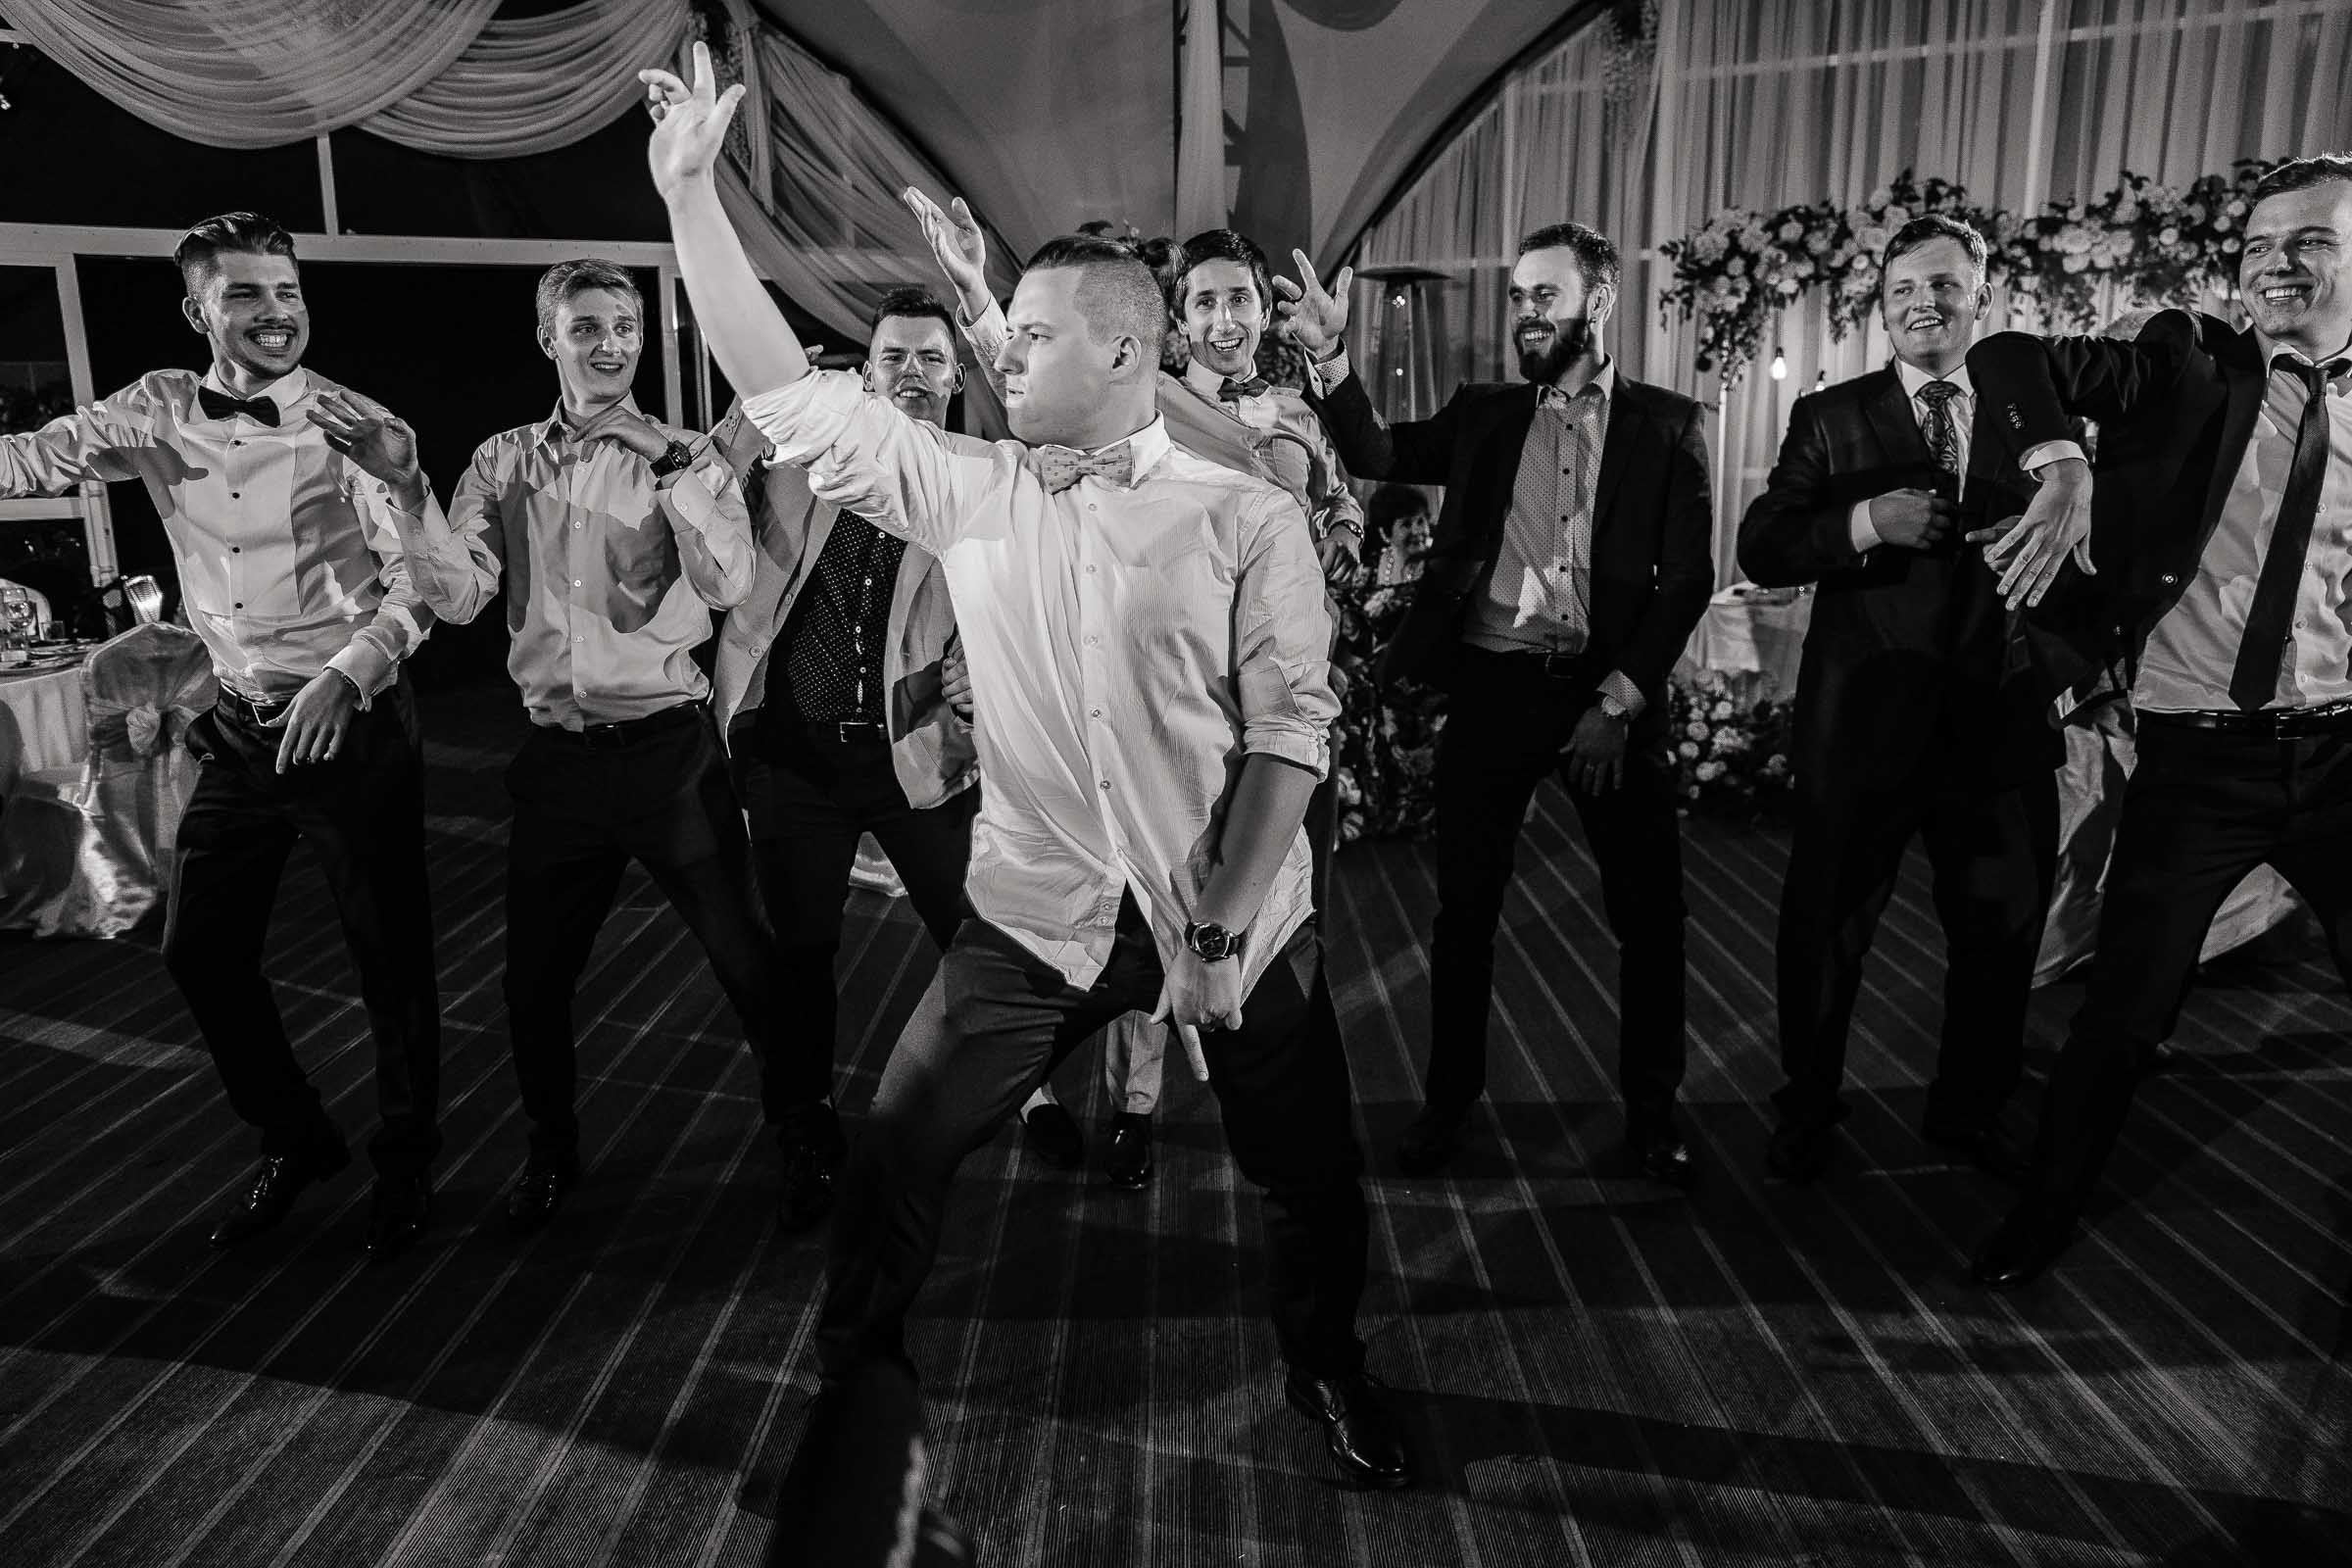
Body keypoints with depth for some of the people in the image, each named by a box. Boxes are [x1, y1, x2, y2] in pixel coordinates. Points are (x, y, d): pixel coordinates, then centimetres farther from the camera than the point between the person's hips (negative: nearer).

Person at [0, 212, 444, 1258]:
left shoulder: (359, 429, -10)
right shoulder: (158, 411, 4)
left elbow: (420, 578, -13)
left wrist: (347, 672, -25)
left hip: (352, 726, -5)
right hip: (237, 731, 5)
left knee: (390, 957, 3)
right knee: (199, 951, 12)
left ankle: (405, 1163, 25)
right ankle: (294, 1141, 34)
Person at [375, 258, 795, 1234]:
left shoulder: (681, 460, 0)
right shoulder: (504, 464, 8)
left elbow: (727, 584, -15)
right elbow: (458, 596, -2)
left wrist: (671, 463, -20)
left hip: (667, 743, -3)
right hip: (557, 752, 3)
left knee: (745, 960, 2)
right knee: (534, 979, 13)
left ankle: (798, 1134, 26)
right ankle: (552, 1152, 38)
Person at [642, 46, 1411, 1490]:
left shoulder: (1250, 521, -8)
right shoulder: (970, 492, 1)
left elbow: (1291, 728, -11)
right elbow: (792, 395, -2)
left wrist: (1220, 933, -16)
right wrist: (692, 195, -7)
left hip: (1235, 919, -2)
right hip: (1040, 918, 2)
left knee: (1313, 1175, 11)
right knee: (897, 1153, 6)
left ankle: (1330, 1371, 41)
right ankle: (854, 1364, 35)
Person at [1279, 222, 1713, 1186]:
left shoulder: (1666, 424, 4)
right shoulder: (1483, 415, 11)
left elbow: (1688, 576, -2)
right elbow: (1380, 455, -3)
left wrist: (1619, 699, -10)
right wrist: (1330, 358, -19)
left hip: (1612, 689, -1)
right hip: (1493, 683, 2)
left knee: (1649, 914, 5)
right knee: (1464, 908, 7)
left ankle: (1651, 1113, 23)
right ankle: (1448, 1102, 23)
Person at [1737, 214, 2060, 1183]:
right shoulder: (1830, 418, 1)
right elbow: (1760, 550, -9)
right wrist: (1865, 522, -23)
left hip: (2001, 722, 3)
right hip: (1865, 723, -3)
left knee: (2004, 935, 14)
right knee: (1824, 935, 8)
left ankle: (1966, 1114, 37)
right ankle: (1807, 1118, 28)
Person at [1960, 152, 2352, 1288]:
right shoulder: (2189, 364, 2)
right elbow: (2008, 358, -9)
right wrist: (2060, 466, -25)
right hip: (2193, 755, -1)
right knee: (2122, 1012, 7)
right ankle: (2047, 1212, 28)